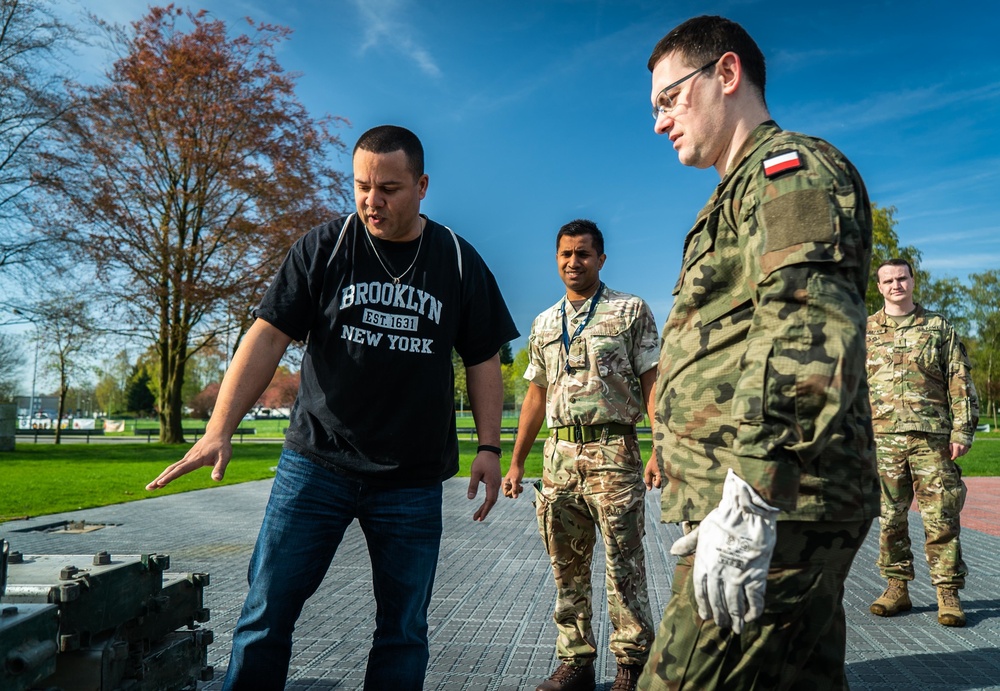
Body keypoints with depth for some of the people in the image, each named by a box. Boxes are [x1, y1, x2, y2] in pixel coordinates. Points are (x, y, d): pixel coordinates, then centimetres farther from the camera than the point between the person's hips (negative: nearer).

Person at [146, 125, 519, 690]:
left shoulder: (459, 262, 4)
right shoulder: (324, 249, 0)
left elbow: (484, 360, 8)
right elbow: (270, 335, -4)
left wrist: (489, 447, 0)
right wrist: (221, 427, -13)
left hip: (414, 480, 1)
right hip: (316, 464, 0)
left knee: (404, 630, 8)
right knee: (266, 616, 3)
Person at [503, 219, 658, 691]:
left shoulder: (631, 311, 3)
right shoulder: (543, 324, 16)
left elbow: (652, 383, -2)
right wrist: (516, 462, 15)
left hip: (612, 452, -4)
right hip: (558, 456, 5)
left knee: (623, 564, 0)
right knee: (567, 567, 9)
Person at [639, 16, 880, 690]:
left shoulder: (791, 165, -5)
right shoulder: (747, 189, 26)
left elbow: (808, 328, -22)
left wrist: (749, 500, -26)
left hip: (777, 510, -10)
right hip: (785, 512, 10)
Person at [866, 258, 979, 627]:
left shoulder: (938, 327, 9)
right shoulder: (865, 331, 10)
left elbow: (960, 383, 7)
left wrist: (962, 431, -1)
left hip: (931, 437, -1)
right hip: (883, 438, 1)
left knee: (941, 518, -1)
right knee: (890, 518, 6)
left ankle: (948, 593, 9)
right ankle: (897, 588, 16)